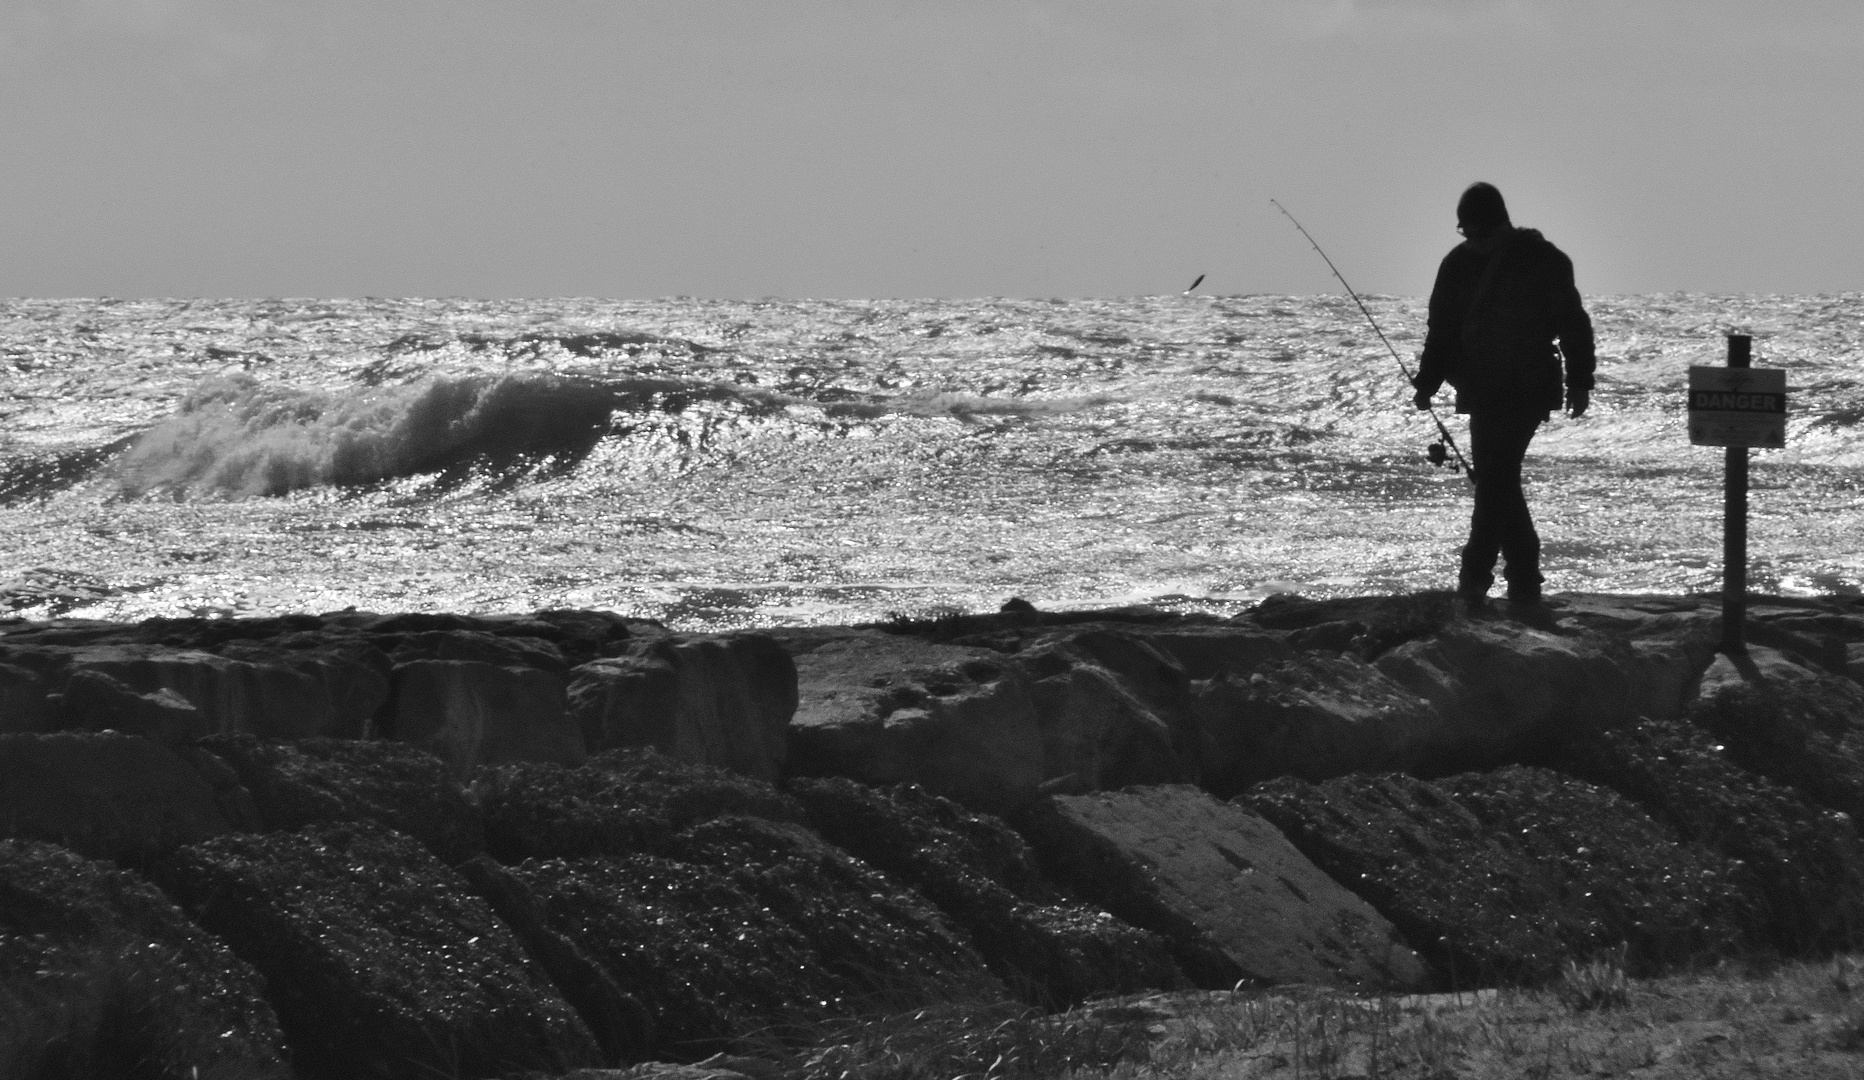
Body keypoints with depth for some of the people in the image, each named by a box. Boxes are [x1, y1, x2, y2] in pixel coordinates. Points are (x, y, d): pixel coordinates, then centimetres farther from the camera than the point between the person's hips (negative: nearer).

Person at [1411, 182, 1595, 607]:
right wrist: (1426, 383, 10)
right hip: (1482, 391, 6)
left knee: (1495, 479, -15)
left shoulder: (1543, 261, -5)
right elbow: (1442, 329, 16)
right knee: (1498, 481, 5)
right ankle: (1525, 580, 13)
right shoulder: (1459, 264, 8)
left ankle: (1475, 577, -16)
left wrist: (1579, 382, -4)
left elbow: (1573, 324, -1)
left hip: (1526, 391, -5)